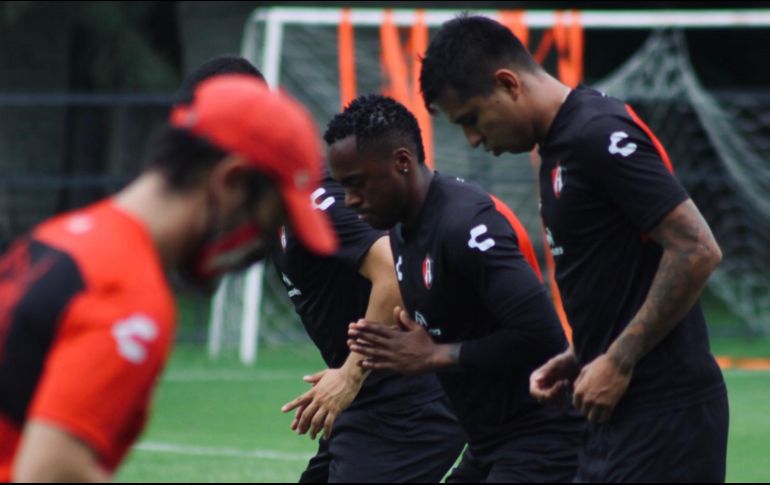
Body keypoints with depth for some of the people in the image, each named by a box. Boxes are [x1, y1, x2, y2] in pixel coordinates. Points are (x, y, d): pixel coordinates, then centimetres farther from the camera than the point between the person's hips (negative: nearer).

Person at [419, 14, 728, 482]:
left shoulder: (598, 136, -16)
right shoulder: (560, 144, 14)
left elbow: (697, 250, -21)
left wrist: (619, 361, -17)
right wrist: (581, 357, 10)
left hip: (663, 411, -10)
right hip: (623, 411, 10)